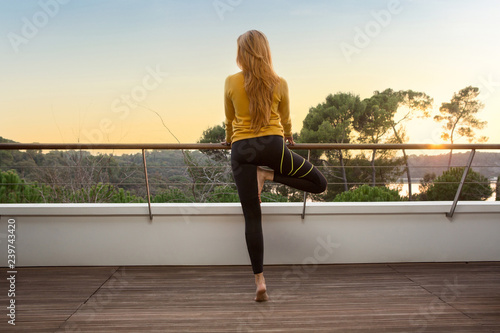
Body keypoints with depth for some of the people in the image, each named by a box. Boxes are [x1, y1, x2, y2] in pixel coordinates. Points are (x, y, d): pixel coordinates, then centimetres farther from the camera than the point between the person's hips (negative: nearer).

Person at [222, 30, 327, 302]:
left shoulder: (231, 83, 4)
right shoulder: (279, 84, 4)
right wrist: (288, 137, 39)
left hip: (241, 149, 2)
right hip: (272, 146, -1)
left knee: (252, 218, 2)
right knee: (319, 183, 16)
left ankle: (260, 282, 1)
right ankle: (268, 175, -3)